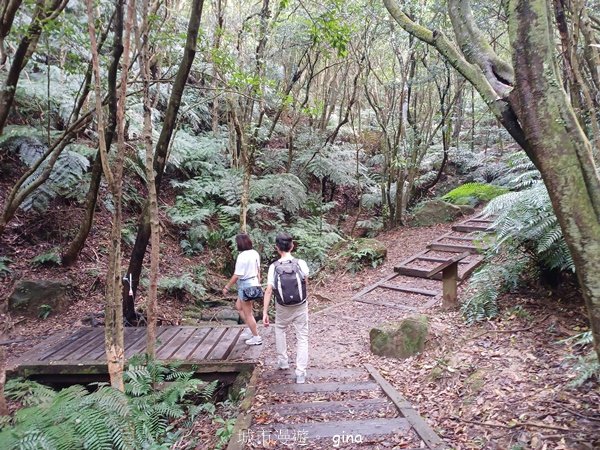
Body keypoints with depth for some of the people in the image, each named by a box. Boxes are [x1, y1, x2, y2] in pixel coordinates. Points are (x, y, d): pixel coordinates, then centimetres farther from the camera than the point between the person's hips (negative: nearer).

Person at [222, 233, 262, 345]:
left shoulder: (242, 256, -22)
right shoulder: (255, 253, 1)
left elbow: (236, 275, -20)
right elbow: (258, 270, 11)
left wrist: (227, 287, -9)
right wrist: (258, 282, 24)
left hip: (245, 285, -8)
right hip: (254, 283, 9)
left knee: (247, 313, 7)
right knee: (238, 306, 26)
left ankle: (256, 337, 18)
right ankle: (251, 329, 29)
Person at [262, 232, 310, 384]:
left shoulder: (274, 267, -13)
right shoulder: (301, 263, -12)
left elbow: (268, 291, -14)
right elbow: (305, 282, 4)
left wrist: (265, 312, -8)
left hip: (283, 308, 1)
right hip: (301, 307, 0)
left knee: (280, 330, 28)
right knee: (302, 338, 9)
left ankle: (283, 361, 35)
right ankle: (300, 372, 7)